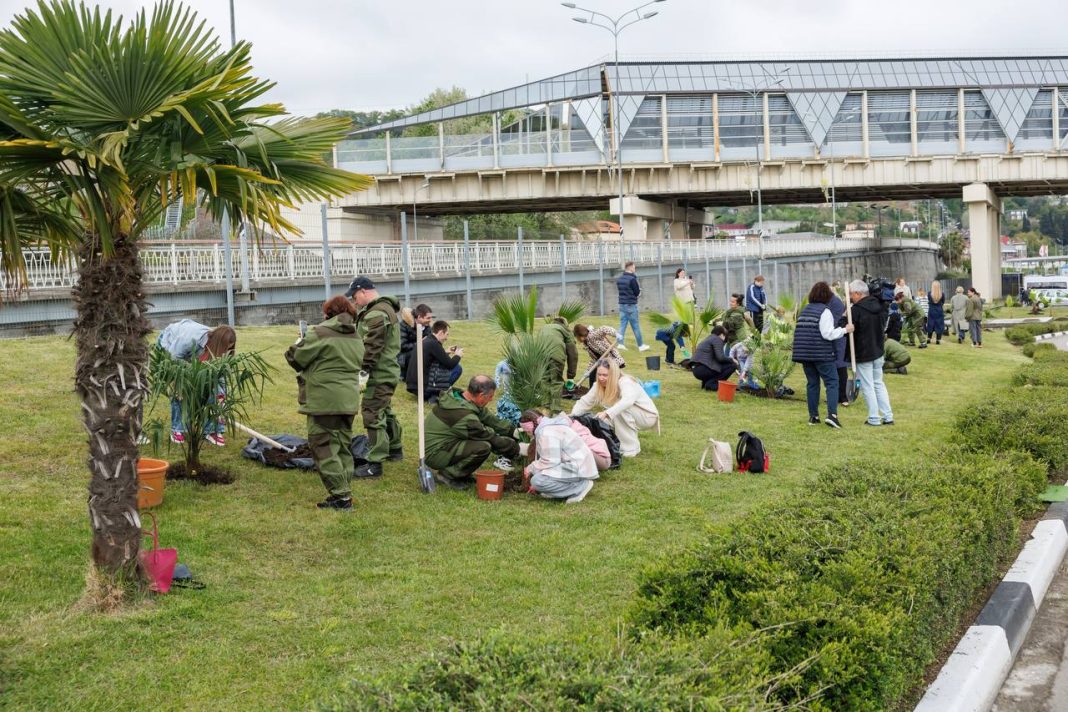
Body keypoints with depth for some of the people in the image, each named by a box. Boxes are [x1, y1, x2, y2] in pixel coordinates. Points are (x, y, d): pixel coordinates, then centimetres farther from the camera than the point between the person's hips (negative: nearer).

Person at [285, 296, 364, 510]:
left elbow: (297, 358, -7)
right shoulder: (356, 338, 12)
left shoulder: (321, 334, -11)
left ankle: (339, 495, -6)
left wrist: (299, 345, 13)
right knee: (343, 447, 15)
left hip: (324, 402, -7)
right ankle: (345, 492, 18)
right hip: (349, 401, 8)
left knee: (323, 447, -2)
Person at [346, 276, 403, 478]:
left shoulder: (377, 313, -18)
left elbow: (372, 346, -24)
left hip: (379, 374, -11)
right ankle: (395, 449, 39)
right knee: (385, 411, 24)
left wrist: (364, 369, -23)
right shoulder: (385, 308, 18)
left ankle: (374, 464, -10)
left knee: (372, 414, -10)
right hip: (386, 372, 11)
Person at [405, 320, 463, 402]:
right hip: (423, 386, -9)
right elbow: (451, 364, -11)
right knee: (457, 368, -2)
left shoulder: (425, 341, 12)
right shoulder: (433, 344, -14)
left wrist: (446, 353, 29)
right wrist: (458, 355, 9)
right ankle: (435, 395, -4)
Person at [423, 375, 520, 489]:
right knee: (484, 447, -27)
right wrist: (516, 448, -2)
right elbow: (493, 441, -16)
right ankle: (447, 475, -10)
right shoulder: (466, 418, -28)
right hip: (434, 455, -10)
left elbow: (489, 418, 9)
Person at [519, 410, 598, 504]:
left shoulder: (546, 433, -17)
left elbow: (550, 462, -22)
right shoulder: (550, 425, 18)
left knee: (538, 481, -22)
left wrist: (531, 468, -8)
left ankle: (580, 487, -12)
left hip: (578, 469, -11)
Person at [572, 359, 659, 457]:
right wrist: (572, 416, -28)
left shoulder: (625, 382, -30)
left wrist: (607, 413, -61)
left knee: (620, 409, -33)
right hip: (630, 416, 7)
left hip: (648, 416, -7)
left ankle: (631, 447, -22)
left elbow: (628, 400, -49)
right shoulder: (599, 386, -9)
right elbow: (585, 402, -10)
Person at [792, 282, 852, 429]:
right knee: (832, 383, -2)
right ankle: (832, 414, -15)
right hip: (822, 354, -7)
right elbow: (828, 334, -16)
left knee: (812, 383, 13)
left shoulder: (804, 310, 13)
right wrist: (845, 329, -7)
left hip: (804, 354, 7)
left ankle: (813, 416, 12)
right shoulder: (825, 311, -10)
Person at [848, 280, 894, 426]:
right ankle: (888, 416, 13)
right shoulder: (879, 306, 6)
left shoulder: (856, 309, -19)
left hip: (862, 354, -7)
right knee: (879, 384, 16)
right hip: (878, 351, 7)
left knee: (867, 387, 1)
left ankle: (874, 418, 3)